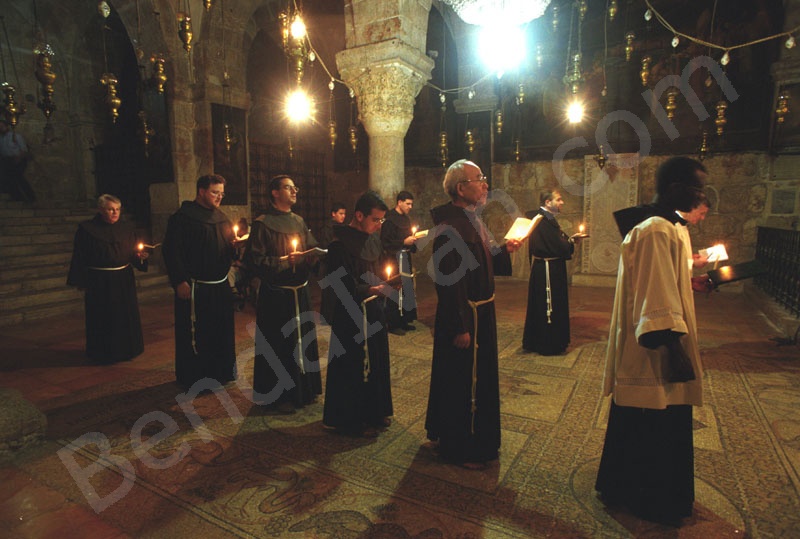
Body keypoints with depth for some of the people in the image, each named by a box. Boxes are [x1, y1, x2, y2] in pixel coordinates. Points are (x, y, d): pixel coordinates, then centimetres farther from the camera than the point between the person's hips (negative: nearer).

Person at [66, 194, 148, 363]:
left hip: (123, 280, 3)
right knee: (102, 319, 5)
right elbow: (79, 257, -5)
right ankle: (103, 353, 21)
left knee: (126, 316, 9)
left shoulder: (127, 229, 6)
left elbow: (133, 253, 8)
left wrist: (140, 256, -14)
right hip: (99, 282, -3)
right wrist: (80, 281, -7)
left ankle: (126, 349, 25)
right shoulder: (86, 229, -5)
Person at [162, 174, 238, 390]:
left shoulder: (221, 218, 14)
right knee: (194, 335, 2)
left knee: (222, 332, 13)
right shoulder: (182, 218, -8)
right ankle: (193, 379, 18)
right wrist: (180, 281, -19)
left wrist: (234, 246, -2)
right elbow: (172, 251, -13)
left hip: (221, 287, 7)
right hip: (194, 288, -7)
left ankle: (221, 372, 29)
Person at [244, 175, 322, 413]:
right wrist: (285, 261, -18)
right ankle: (277, 396, 19)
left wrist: (310, 256, -7)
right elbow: (254, 260, -14)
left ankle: (303, 389, 32)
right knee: (278, 345, 2)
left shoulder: (299, 221, 10)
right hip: (276, 296, -6)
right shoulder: (262, 224, -9)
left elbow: (313, 249, 15)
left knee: (303, 340, 15)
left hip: (300, 292, 6)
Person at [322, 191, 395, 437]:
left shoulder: (372, 239, 6)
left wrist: (388, 283, -2)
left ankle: (374, 412, 37)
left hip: (374, 311, 8)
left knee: (376, 363, 18)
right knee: (354, 367, 5)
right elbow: (343, 288, -20)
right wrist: (374, 290, -27)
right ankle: (351, 420, 24)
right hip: (351, 316, -8)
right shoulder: (340, 244, -17)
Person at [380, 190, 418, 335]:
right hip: (394, 259, -9)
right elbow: (385, 242, -17)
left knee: (406, 289, 10)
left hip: (405, 258, 9)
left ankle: (403, 321, 20)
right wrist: (404, 242, -18)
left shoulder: (405, 218, 14)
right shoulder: (389, 219, -12)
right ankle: (393, 324, 2)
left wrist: (412, 239, 4)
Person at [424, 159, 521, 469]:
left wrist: (504, 250, 0)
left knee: (478, 376, 22)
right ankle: (461, 448, 25)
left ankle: (442, 435, 42)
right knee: (464, 381, 5)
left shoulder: (472, 220, 9)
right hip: (464, 316, -10)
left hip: (480, 312, 11)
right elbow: (449, 280, -25)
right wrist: (460, 327, -25)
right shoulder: (449, 226, -22)